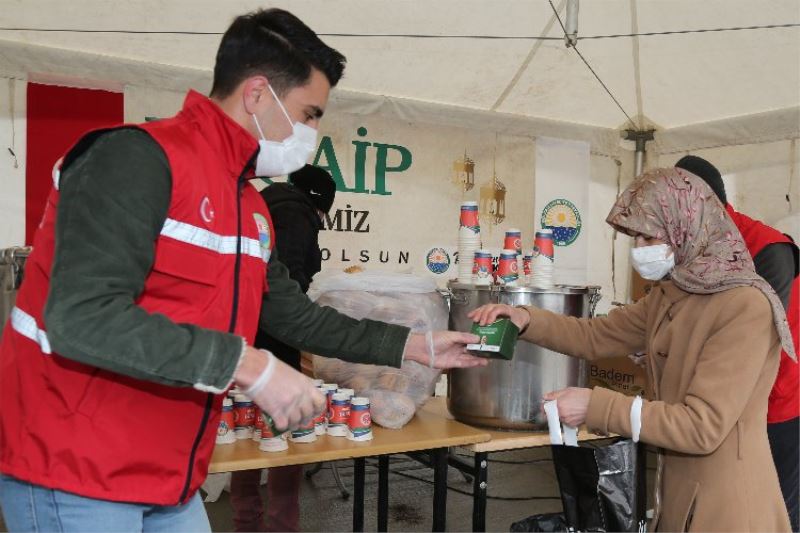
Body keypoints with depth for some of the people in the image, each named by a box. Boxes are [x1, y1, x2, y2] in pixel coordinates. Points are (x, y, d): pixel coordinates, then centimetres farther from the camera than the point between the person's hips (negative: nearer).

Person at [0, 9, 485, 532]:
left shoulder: (251, 206, 9)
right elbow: (81, 319, -28)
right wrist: (250, 366, -28)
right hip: (74, 473, -8)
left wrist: (416, 346, 17)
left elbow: (295, 316, 17)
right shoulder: (136, 159, -18)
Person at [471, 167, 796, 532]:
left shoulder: (746, 306, -22)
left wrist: (596, 406, -26)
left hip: (725, 501, -7)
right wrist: (527, 320, -8)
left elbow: (703, 425, -25)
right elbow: (596, 336, 9)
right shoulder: (669, 295, 5)